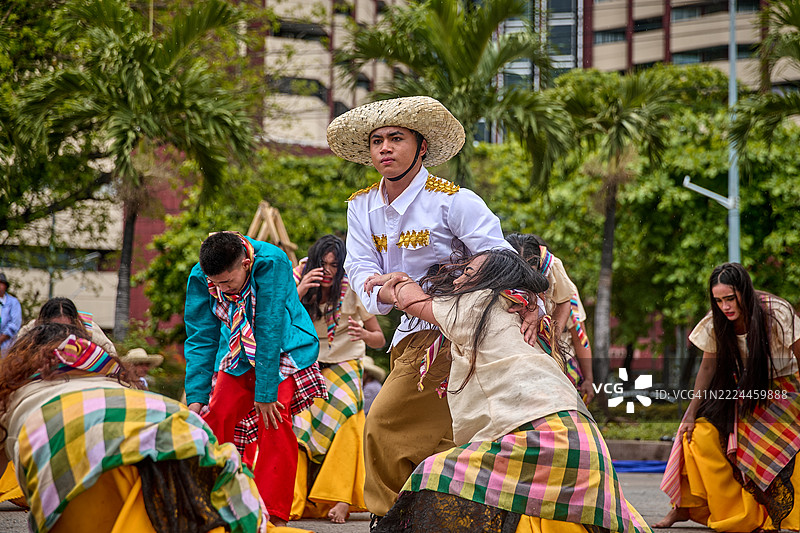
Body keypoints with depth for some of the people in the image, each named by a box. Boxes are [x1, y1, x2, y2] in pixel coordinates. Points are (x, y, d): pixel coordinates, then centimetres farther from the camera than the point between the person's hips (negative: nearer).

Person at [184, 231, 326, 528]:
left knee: (274, 423, -21)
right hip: (242, 355, 4)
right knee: (215, 419, -9)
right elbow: (201, 339, -12)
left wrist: (265, 393, -29)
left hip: (285, 350, -4)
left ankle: (274, 516, -18)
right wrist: (196, 398, -19)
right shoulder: (200, 278, -18)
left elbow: (270, 330, -31)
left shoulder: (272, 262, -32)